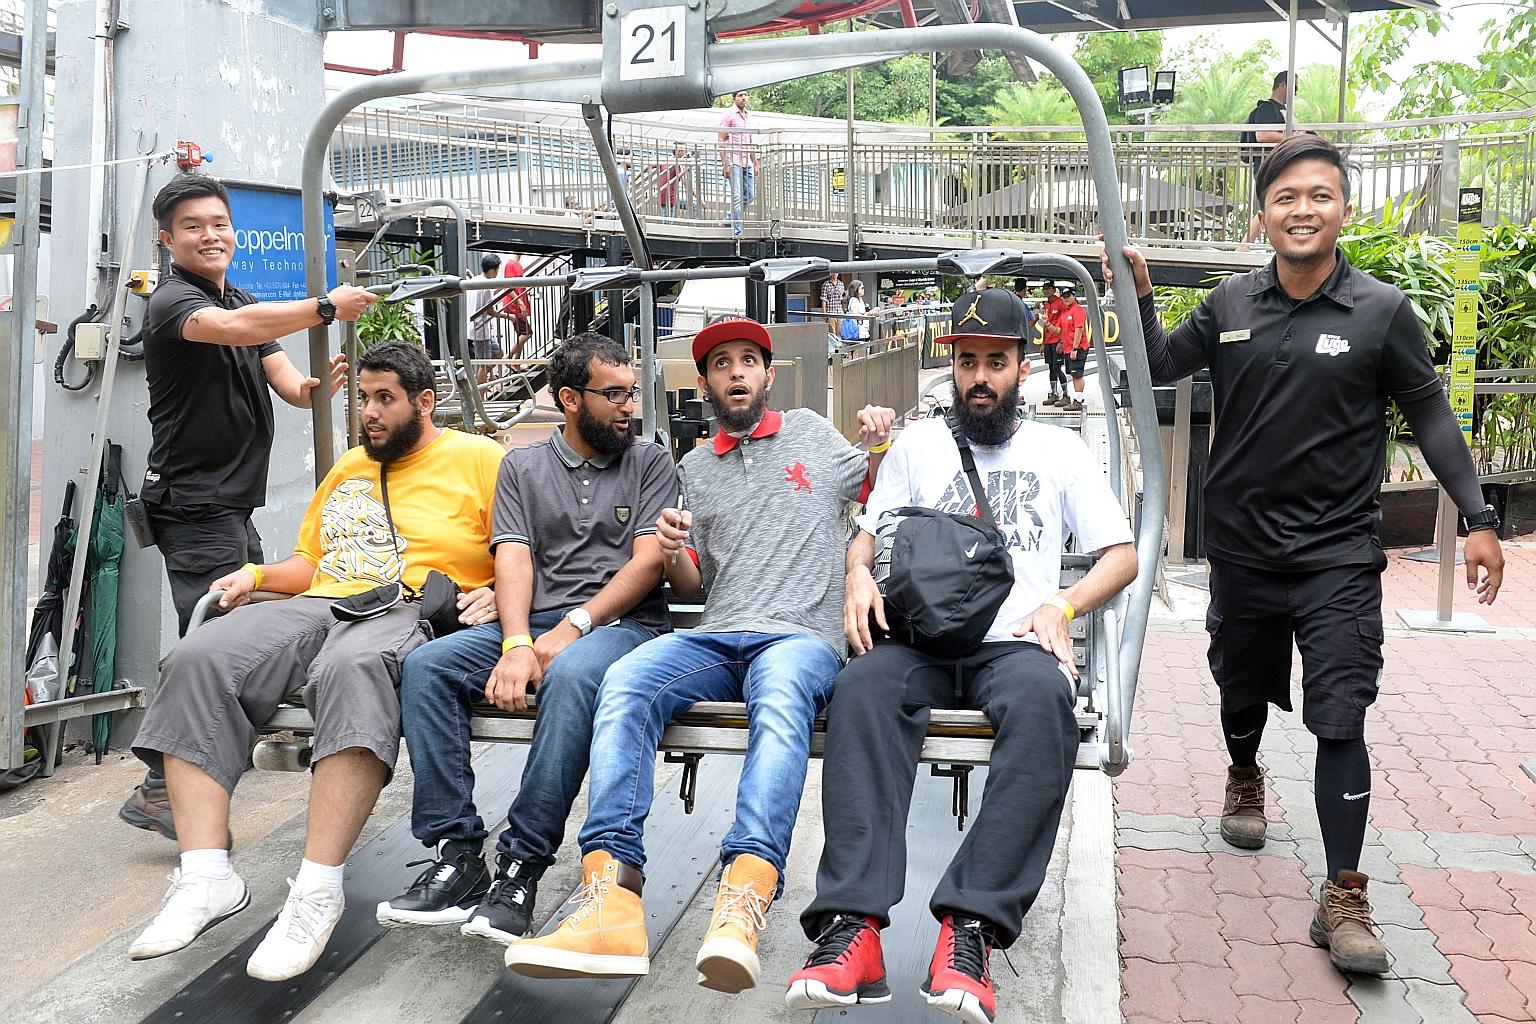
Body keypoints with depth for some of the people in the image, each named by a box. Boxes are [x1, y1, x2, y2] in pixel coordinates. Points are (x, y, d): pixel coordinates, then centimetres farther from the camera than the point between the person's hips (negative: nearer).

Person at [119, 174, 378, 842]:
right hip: (193, 501, -9)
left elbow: (284, 380, 6)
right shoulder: (172, 301, -10)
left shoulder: (246, 303, 18)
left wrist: (315, 388, -16)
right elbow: (233, 328, -33)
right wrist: (326, 307, -30)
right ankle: (161, 791, -7)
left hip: (233, 499, 9)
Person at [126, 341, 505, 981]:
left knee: (353, 668, -42)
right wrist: (256, 575, 14)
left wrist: (500, 596, -16)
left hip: (409, 615, -6)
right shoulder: (348, 468, 30)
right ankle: (206, 879, -26)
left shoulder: (478, 459, 9)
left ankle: (317, 891, -38)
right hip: (315, 609, 6)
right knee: (198, 663, -22)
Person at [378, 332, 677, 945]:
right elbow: (513, 560, 3)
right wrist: (516, 646, -16)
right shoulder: (523, 466, 17)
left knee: (571, 674, -37)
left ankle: (521, 866, -30)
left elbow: (649, 562, -2)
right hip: (531, 623, 3)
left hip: (621, 623, -3)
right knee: (426, 665, -21)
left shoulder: (651, 462, 11)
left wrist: (570, 629, -14)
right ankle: (457, 856, -20)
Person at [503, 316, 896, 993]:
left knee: (781, 696, -40)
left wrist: (880, 447, 7)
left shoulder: (811, 432, 19)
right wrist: (672, 555, 0)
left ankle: (741, 907, -55)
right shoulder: (694, 469, 24)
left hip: (801, 637, -3)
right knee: (625, 681, -30)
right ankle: (612, 902, -42)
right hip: (715, 639, 3)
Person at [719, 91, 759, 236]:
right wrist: (725, 164, -15)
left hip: (747, 163, 7)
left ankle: (730, 220, 21)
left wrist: (755, 164, 19)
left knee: (750, 195, 8)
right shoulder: (728, 114, -3)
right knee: (737, 196, -10)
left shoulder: (747, 116, 18)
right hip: (733, 162, -7)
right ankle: (737, 230, -9)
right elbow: (721, 140, -7)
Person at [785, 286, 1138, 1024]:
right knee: (863, 685, -35)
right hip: (919, 638, 1)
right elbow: (868, 535, 16)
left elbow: (1122, 556, 15)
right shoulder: (918, 443, 21)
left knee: (1044, 696, -38)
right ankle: (852, 924, -43)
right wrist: (860, 573, -9)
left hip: (1014, 644, 0)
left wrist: (1062, 605, -5)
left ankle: (971, 929, -41)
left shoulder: (1059, 449, 19)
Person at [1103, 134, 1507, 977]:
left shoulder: (1381, 311, -6)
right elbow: (1161, 367, 12)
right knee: (1243, 689, 20)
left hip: (1338, 554, -3)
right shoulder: (1231, 305, 1)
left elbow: (1429, 415, 0)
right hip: (1241, 545, 3)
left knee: (1340, 720, -6)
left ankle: (1343, 899, 2)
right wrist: (1140, 300, -6)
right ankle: (1244, 781, 51)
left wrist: (1477, 517, -5)